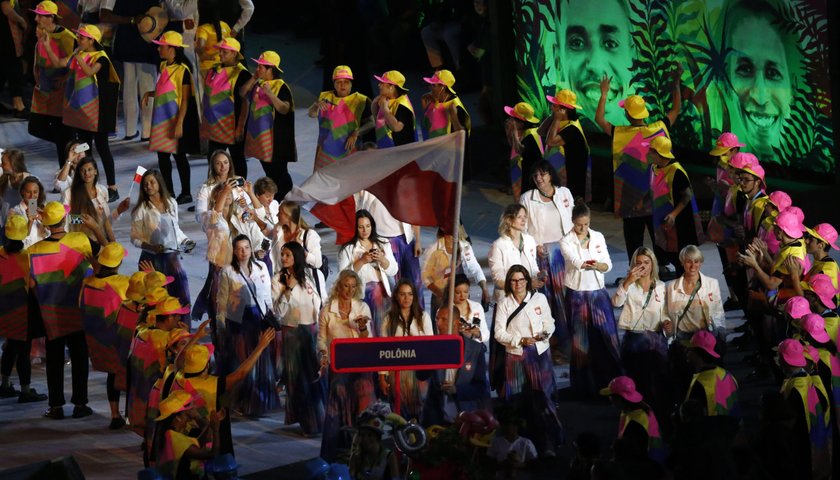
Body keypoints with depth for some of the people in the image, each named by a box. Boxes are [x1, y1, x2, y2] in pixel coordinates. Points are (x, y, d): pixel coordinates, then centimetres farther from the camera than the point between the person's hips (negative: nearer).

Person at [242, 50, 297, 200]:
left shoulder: (281, 87, -14)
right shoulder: (258, 83, 8)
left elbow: (284, 109, -24)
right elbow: (243, 94, 6)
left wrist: (270, 93, -33)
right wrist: (253, 79, -5)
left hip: (274, 136, -8)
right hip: (258, 134, 8)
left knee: (279, 172, -3)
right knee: (268, 172, 16)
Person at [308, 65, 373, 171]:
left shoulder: (360, 101, -3)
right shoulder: (325, 97, 8)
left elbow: (370, 123, -3)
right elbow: (311, 114, 3)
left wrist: (356, 134, -20)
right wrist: (316, 105, -19)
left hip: (348, 149, -3)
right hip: (326, 149, 3)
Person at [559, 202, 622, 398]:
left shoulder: (598, 237, 5)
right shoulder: (566, 242, -6)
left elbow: (608, 264, -2)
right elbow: (575, 261, -24)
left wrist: (598, 266, -25)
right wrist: (587, 265, -44)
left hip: (598, 292, 3)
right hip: (577, 293, -3)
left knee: (607, 335, 0)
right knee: (581, 339, 1)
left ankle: (611, 380, 9)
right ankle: (584, 385, 9)